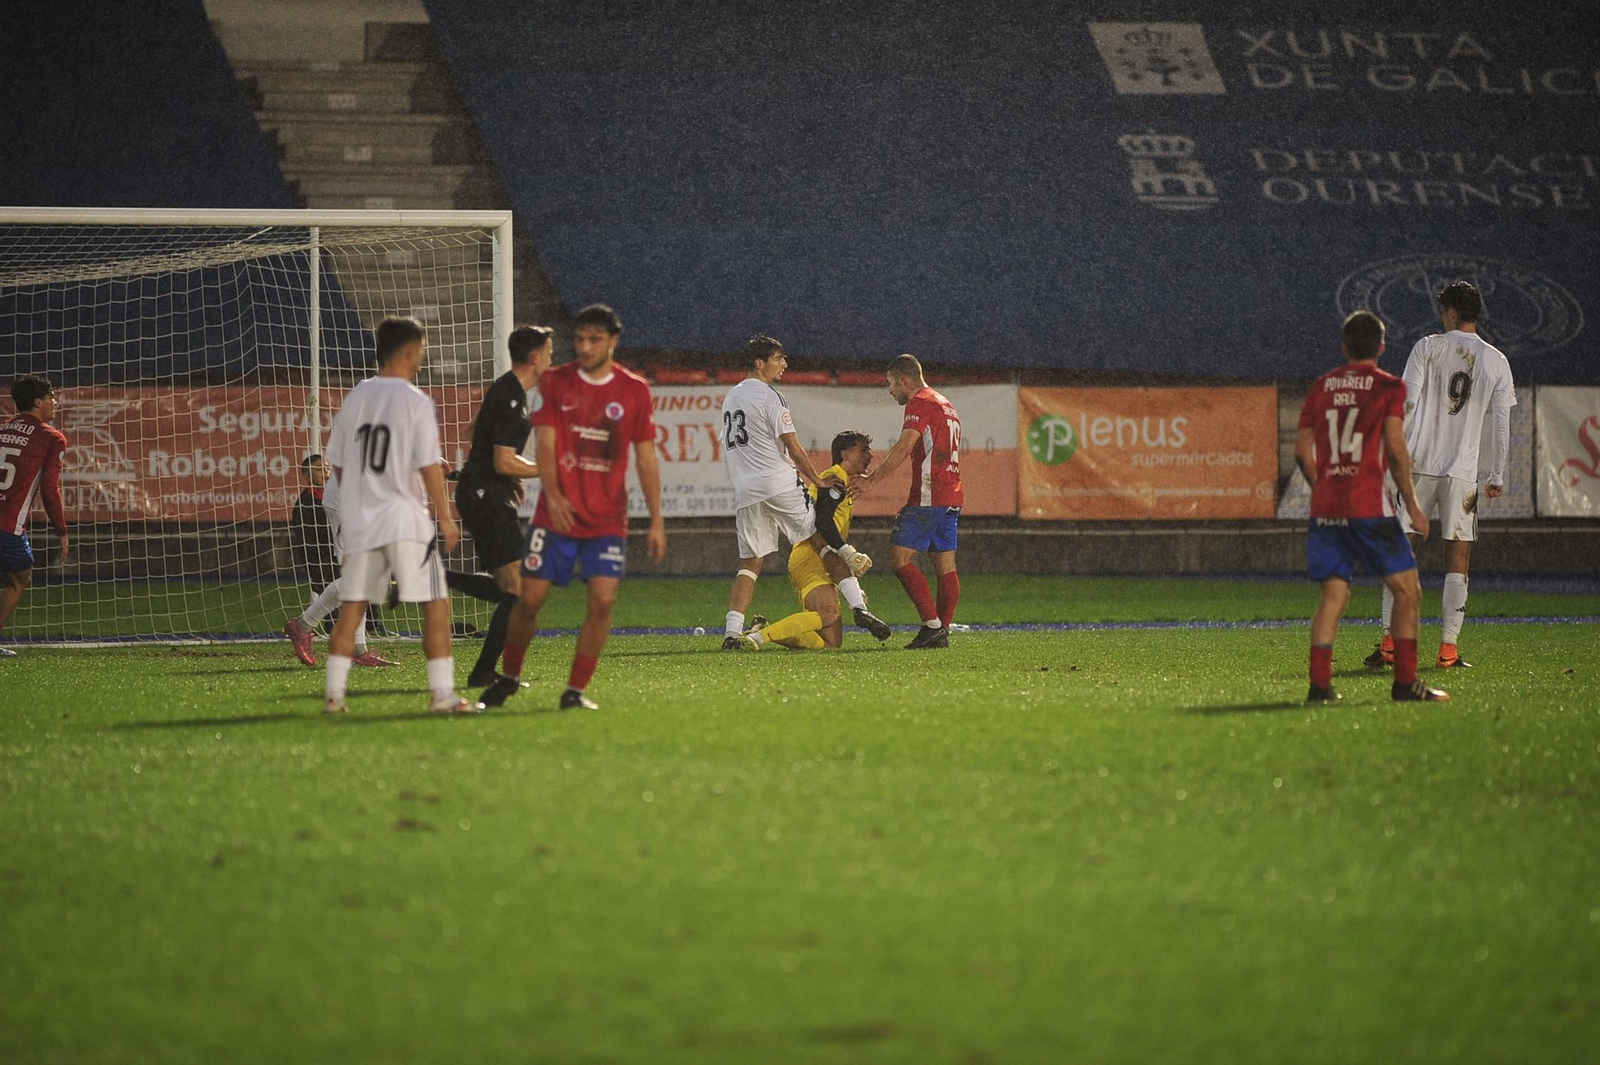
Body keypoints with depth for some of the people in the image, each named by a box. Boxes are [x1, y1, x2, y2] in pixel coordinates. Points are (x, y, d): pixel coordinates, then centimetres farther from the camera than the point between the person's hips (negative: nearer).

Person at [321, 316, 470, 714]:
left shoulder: (355, 398, 8)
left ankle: (334, 695, 7)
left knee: (351, 608, 9)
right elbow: (428, 465, -12)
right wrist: (445, 518, -4)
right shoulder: (415, 401, -9)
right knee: (436, 604, 1)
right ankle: (442, 693, -4)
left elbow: (338, 463, 12)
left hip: (359, 519, 6)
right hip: (405, 518, -6)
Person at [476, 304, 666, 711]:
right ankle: (508, 678, 21)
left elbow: (646, 460, 6)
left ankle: (576, 690, 0)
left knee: (603, 600, -12)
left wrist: (656, 522, 2)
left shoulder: (635, 391, 3)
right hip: (555, 515, 0)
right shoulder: (554, 383, 1)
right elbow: (546, 445, -5)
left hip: (607, 520, 0)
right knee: (530, 598, -1)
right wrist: (553, 495, -22)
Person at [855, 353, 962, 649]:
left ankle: (932, 623, -15)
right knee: (945, 565, 6)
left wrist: (871, 480, -17)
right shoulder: (946, 405, 23)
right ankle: (942, 631, 5)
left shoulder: (920, 403, -7)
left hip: (929, 497, -10)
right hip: (951, 498, 10)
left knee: (899, 556, -9)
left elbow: (902, 449, -18)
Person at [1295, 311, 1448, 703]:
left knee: (1333, 594, 7)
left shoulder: (1321, 387, 12)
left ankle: (1319, 683, -3)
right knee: (1407, 590, 3)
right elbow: (1395, 448, -9)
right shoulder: (1388, 387, -1)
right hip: (1368, 505, -5)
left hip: (1324, 506, 5)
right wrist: (1411, 502, -1)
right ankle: (1405, 682, -2)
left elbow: (1302, 452, 11)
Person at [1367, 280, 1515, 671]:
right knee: (1458, 559, 5)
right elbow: (1503, 423, 6)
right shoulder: (1496, 361, 6)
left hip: (1419, 464, -1)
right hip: (1464, 471, 1)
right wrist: (1498, 477, 12)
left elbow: (1407, 404, -4)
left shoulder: (1428, 347, 1)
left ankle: (1390, 643, -2)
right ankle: (1449, 649, -1)